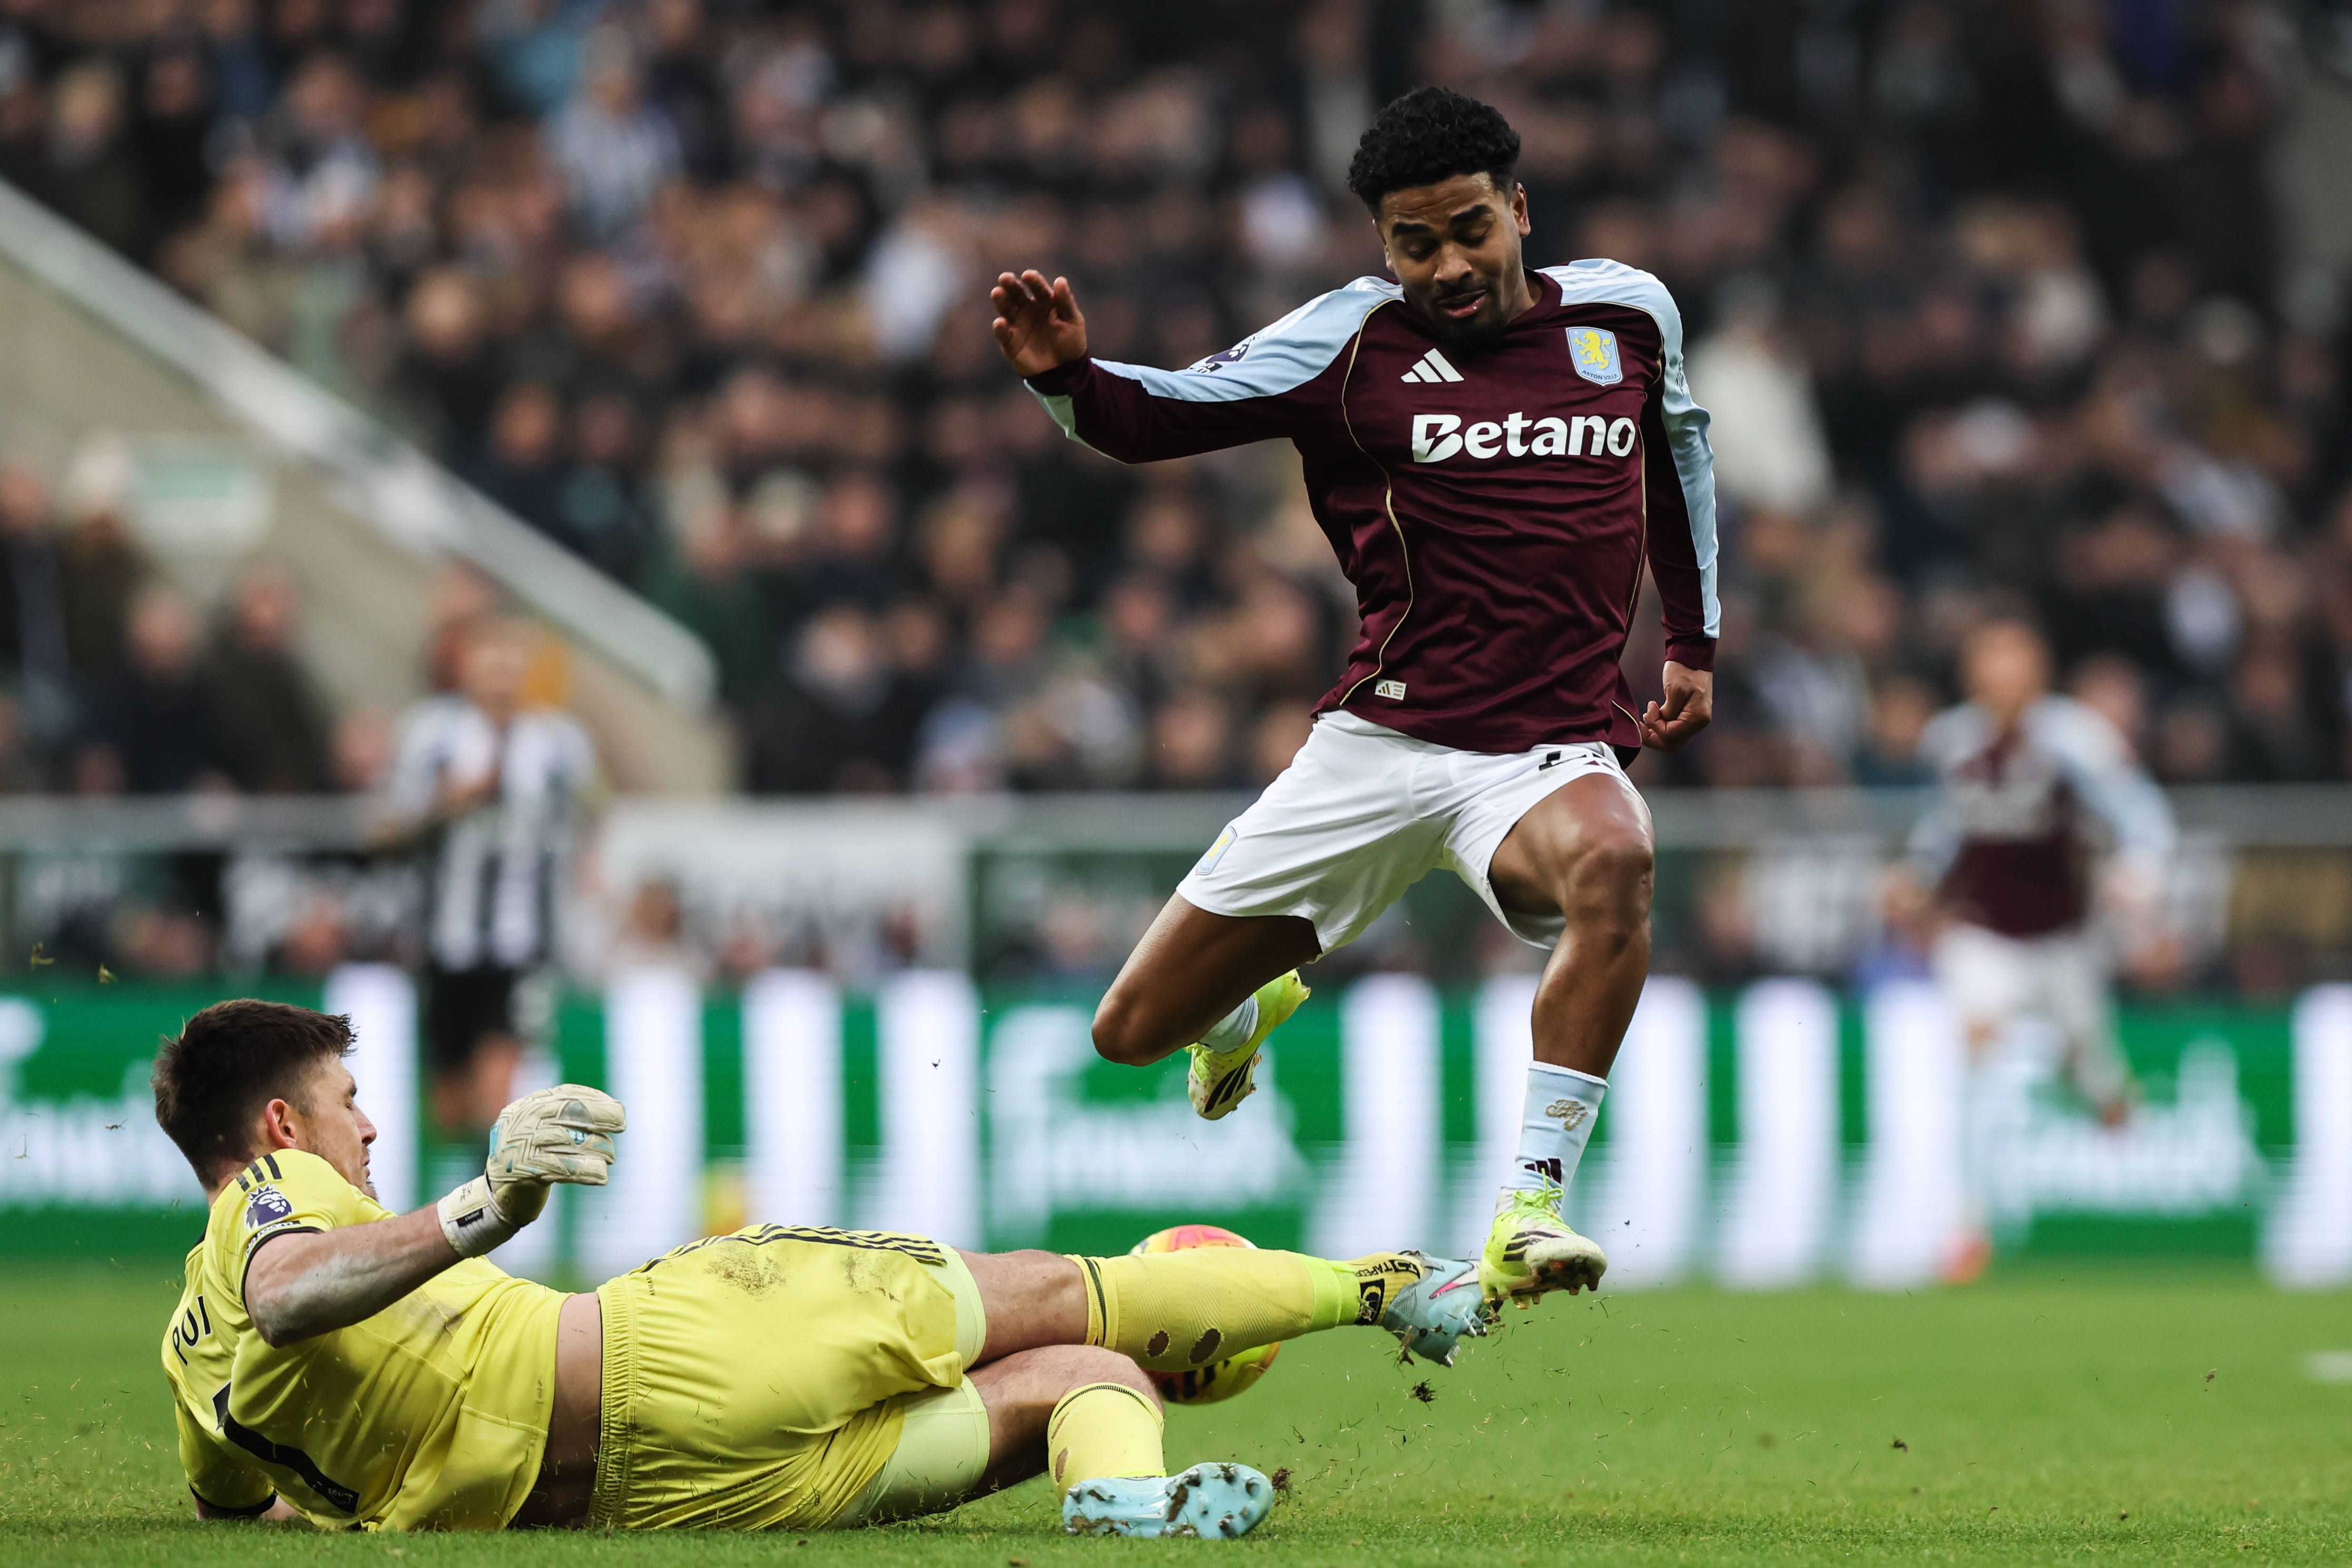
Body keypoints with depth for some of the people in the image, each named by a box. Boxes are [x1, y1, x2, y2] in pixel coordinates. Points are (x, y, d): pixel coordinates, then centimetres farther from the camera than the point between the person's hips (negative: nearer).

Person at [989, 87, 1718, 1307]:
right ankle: (1255, 1003, 42)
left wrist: (1693, 638, 29)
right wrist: (1068, 377, -28)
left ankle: (1530, 1208, -33)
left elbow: (1673, 438, 27)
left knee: (1613, 862, -39)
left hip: (1554, 749, 0)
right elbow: (1160, 415, -6)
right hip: (1378, 744, 0)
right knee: (1135, 1030, 2)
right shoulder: (1355, 338, -3)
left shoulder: (1629, 313, 6)